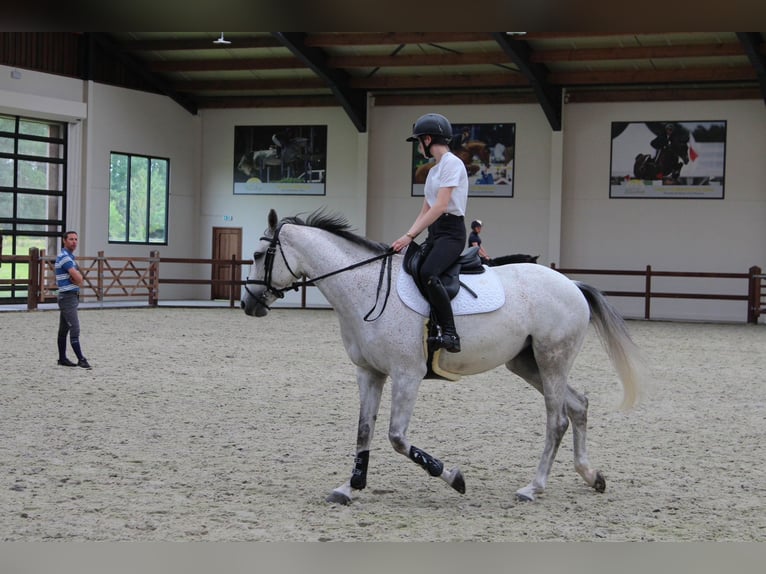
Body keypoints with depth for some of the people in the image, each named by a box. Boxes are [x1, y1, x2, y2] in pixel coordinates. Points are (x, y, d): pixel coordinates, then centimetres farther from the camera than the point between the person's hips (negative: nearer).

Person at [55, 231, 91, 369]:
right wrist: (76, 278, 0)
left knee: (64, 329, 12)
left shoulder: (70, 257, 17)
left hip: (72, 296, 10)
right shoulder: (64, 257, -14)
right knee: (75, 329, -12)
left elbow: (79, 279, 11)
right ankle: (81, 359, -15)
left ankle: (62, 358, 16)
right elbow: (78, 278, -21)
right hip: (68, 296, -10)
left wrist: (75, 277, -10)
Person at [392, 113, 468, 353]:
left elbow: (440, 206, -19)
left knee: (427, 273, -31)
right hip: (434, 232, 10)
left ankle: (450, 334, -30)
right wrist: (407, 238, 5)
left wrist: (409, 236, -22)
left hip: (451, 231, -10)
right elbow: (425, 211, 19)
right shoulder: (435, 169, 20)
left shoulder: (452, 163, -9)